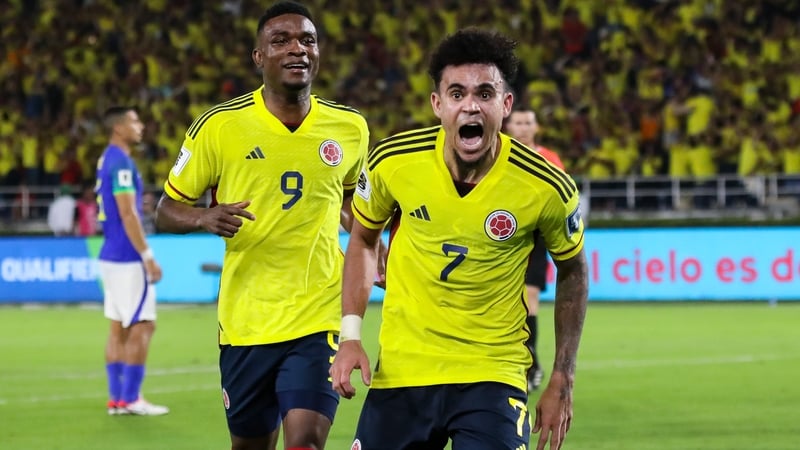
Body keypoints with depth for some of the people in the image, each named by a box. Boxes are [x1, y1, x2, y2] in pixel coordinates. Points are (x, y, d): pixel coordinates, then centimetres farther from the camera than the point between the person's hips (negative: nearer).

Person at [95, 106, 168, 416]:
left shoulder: (108, 160, 14)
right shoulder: (121, 163, -16)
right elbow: (127, 214, -20)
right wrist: (148, 256, -19)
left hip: (112, 256, 10)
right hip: (128, 259, -10)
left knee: (119, 328, 10)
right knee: (142, 326, -5)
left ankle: (116, 398, 11)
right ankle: (130, 398, -5)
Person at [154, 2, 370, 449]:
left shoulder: (350, 127, 3)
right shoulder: (220, 126, -5)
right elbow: (167, 210, 2)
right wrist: (206, 217, -20)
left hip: (318, 320, 0)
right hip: (245, 323, 0)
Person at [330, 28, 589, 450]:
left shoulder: (546, 188, -14)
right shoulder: (393, 162, -10)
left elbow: (572, 271, 5)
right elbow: (362, 240, 9)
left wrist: (562, 381, 4)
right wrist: (350, 335, -2)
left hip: (493, 376, -2)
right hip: (401, 369, 2)